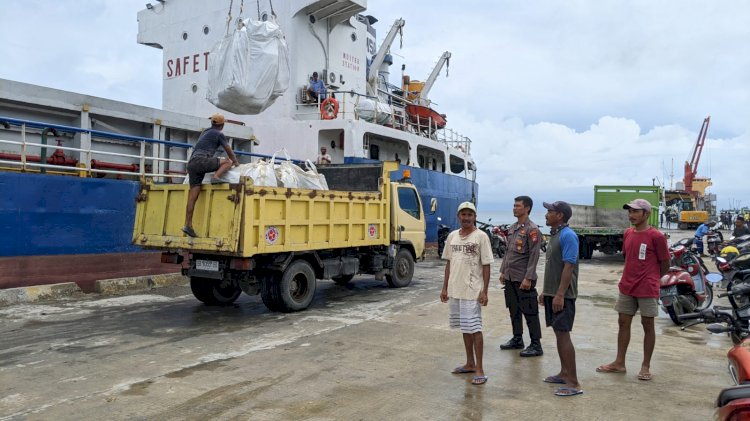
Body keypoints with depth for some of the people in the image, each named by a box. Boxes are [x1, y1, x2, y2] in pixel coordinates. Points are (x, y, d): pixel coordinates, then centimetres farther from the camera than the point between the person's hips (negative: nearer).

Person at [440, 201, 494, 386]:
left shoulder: (481, 236, -7)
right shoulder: (452, 236, 8)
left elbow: (486, 265, -8)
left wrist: (484, 291, -13)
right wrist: (445, 288, 11)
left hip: (473, 291, -6)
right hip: (455, 290, 6)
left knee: (474, 328, -4)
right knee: (464, 328, 15)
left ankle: (479, 369, 3)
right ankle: (470, 363, 28)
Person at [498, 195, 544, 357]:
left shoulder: (532, 229, -12)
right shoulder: (512, 228, 13)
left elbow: (534, 256, -16)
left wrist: (528, 278, -19)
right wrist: (503, 271, 15)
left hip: (523, 278, -8)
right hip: (510, 277, 8)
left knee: (530, 312, -2)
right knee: (514, 310, 16)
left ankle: (536, 345, 6)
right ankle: (517, 339, 28)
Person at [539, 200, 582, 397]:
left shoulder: (568, 236, -15)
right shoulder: (554, 235, 14)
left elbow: (569, 267, -21)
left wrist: (560, 294, -25)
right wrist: (545, 291, 20)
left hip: (562, 295, -9)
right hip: (552, 293, 9)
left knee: (563, 334, -8)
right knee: (558, 333, 14)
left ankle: (573, 383, -3)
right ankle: (564, 373, 25)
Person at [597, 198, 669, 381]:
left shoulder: (656, 236, -12)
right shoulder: (628, 233, 7)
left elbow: (665, 265, -5)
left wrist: (650, 278, 5)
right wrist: (632, 276, 14)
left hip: (647, 289, -6)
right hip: (626, 287, 6)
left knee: (647, 325, 5)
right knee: (623, 322, 10)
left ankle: (646, 366, 16)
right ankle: (619, 362, 20)